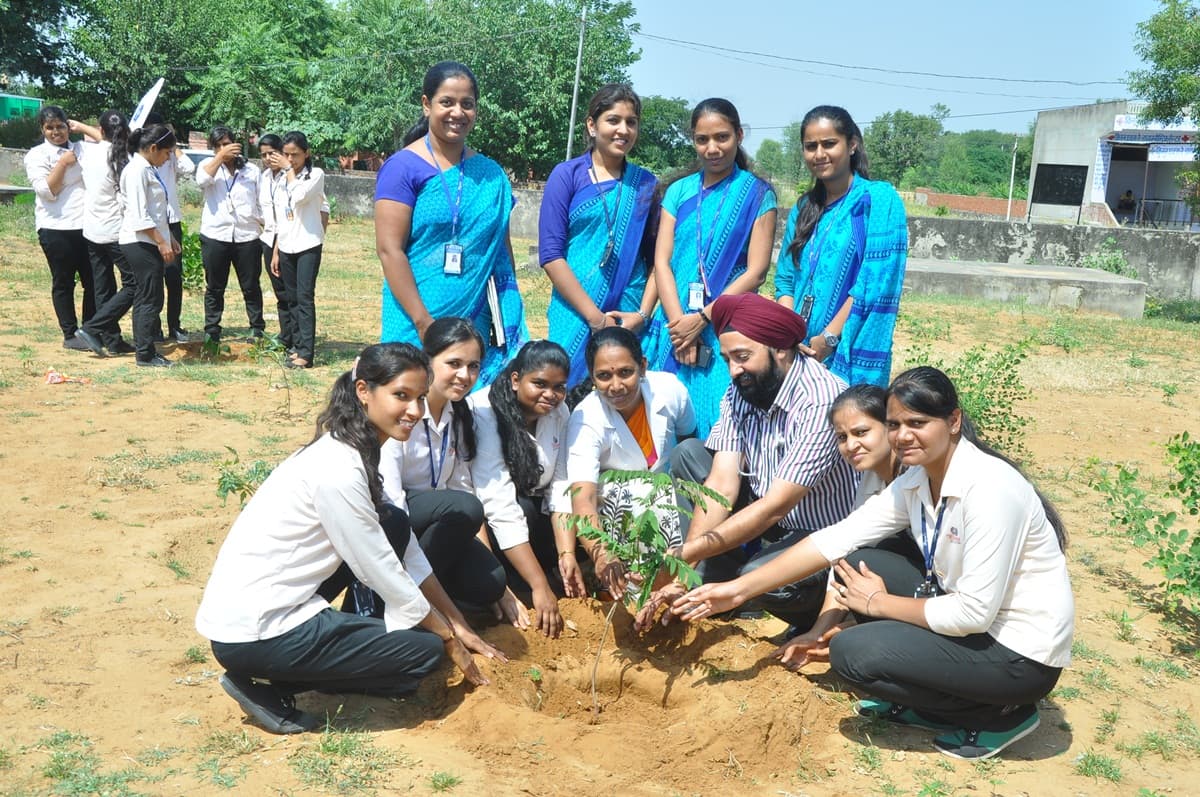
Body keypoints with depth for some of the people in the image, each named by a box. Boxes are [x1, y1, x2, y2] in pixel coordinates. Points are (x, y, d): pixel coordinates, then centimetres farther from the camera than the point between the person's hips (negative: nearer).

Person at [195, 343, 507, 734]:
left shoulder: (356, 452, 5)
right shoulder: (337, 469, -23)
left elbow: (406, 550, 10)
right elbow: (383, 572, -16)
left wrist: (458, 624, 10)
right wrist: (449, 639, -3)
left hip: (277, 598, 9)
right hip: (249, 634, -9)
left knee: (394, 526, 6)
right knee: (424, 650, -4)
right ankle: (266, 685, 1)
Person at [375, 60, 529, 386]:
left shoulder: (491, 175, 10)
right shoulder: (403, 167, -3)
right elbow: (389, 249, -9)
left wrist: (512, 317, 7)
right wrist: (424, 322, -15)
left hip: (477, 323, 4)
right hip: (418, 325, -4)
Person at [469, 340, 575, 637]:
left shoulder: (558, 412, -8)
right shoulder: (484, 413, -28)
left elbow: (561, 488, -14)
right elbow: (500, 506, -35)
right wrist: (540, 587, -39)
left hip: (532, 508, 6)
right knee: (526, 509, -34)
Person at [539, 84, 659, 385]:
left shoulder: (646, 184, 10)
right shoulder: (567, 175, 1)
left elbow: (657, 258, 9)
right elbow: (550, 255, -5)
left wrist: (643, 314, -6)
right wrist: (595, 316, -11)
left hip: (630, 319, 2)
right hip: (575, 314, -2)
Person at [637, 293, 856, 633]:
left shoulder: (822, 402, -28)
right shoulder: (739, 391, -7)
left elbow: (774, 507, -31)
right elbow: (722, 488, -13)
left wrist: (685, 554, -33)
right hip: (770, 520, 7)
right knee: (688, 454, -5)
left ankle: (820, 615, 0)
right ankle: (722, 580, -3)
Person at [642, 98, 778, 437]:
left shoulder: (758, 194, 2)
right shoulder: (679, 192, 12)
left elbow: (756, 272, -5)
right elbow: (661, 262, 4)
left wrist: (702, 318, -11)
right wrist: (679, 323, -10)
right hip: (675, 324, 3)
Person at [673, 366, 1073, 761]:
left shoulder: (988, 488, -26)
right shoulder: (914, 480, -2)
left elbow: (974, 613, -27)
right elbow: (837, 537, -3)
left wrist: (879, 603, -13)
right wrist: (741, 588, -6)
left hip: (1022, 655, -8)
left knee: (851, 652, -16)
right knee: (856, 566, 0)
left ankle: (999, 715, 1)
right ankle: (927, 704, 8)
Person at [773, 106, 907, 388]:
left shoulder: (879, 199, -5)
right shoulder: (804, 208, 13)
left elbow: (875, 285, -13)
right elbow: (785, 280, 11)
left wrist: (829, 338, -16)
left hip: (850, 355, -5)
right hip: (797, 353, 5)